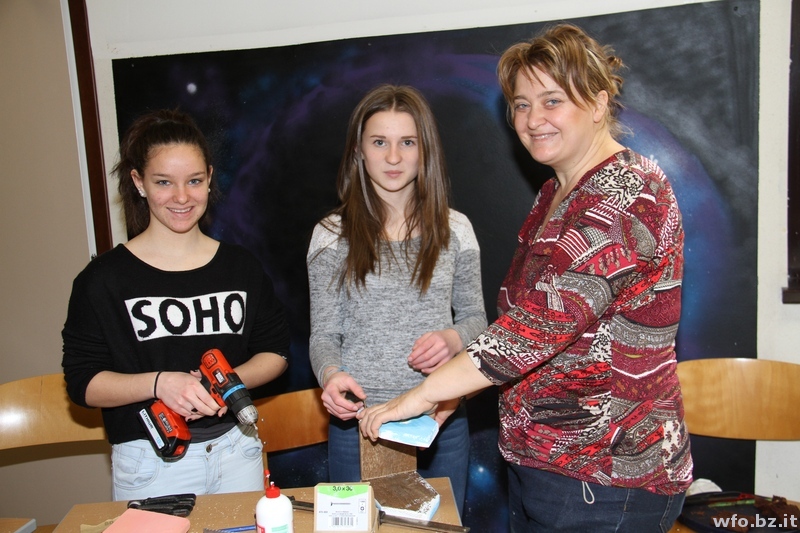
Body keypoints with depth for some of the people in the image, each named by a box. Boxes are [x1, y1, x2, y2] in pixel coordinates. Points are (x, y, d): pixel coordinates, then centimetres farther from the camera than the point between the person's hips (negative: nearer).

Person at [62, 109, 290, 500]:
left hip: (236, 452, 3)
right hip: (149, 466, -3)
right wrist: (158, 383, -25)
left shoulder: (240, 266, 3)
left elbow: (275, 352, 6)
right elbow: (82, 382, -8)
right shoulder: (105, 278, -6)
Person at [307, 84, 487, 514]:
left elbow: (475, 316, 8)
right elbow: (323, 334, -2)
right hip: (359, 420, -1)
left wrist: (454, 339, -14)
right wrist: (330, 373, -23)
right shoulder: (332, 235, -3)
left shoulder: (454, 229, 1)